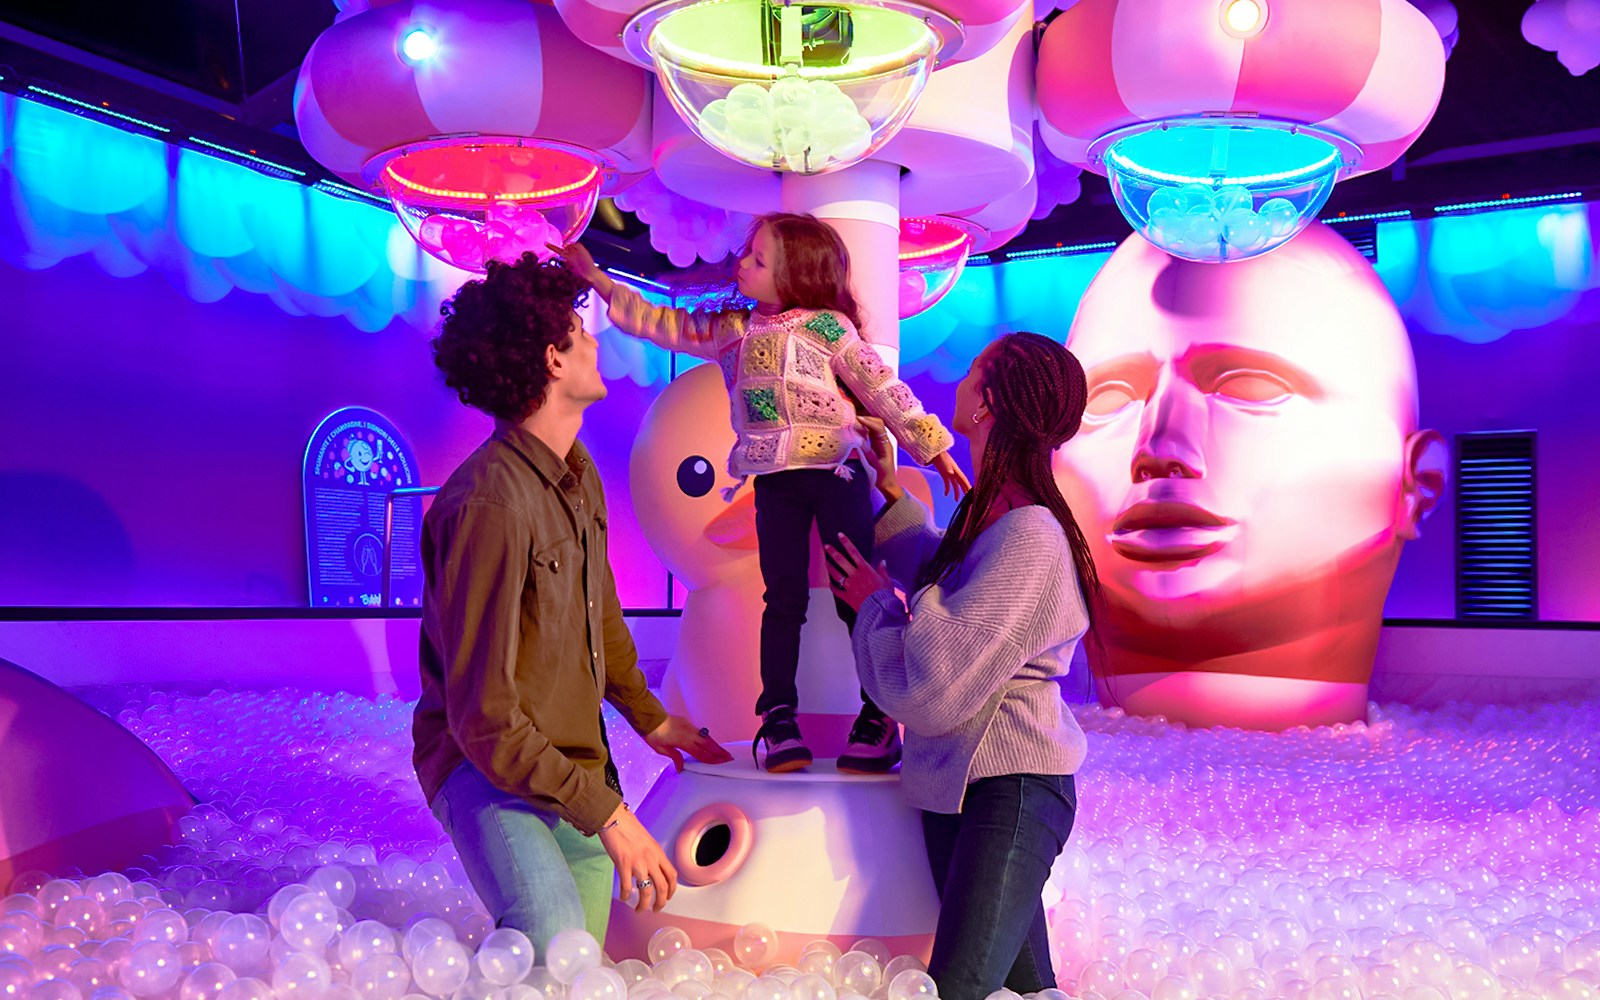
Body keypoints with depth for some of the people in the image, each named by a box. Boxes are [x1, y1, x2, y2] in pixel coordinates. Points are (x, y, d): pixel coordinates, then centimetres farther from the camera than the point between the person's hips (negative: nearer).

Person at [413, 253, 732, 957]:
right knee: (556, 955, -29)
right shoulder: (489, 504, -24)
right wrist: (607, 813, -22)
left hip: (577, 763, 8)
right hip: (489, 770, -8)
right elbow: (484, 718, -24)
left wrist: (647, 716, 32)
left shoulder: (578, 474, 5)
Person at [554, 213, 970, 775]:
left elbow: (884, 389, -2)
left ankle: (879, 717, 4)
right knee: (784, 599, 4)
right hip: (775, 483, 4)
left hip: (837, 474, -4)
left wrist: (934, 449, -2)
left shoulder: (828, 326, -3)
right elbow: (661, 324, 16)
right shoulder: (732, 332, 12)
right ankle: (778, 718, 8)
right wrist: (596, 277, 15)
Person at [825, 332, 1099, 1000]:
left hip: (1009, 792, -10)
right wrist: (892, 494, 23)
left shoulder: (1029, 540, -24)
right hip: (956, 781, 10)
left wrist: (873, 601, -7)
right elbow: (944, 587, 30)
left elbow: (928, 694, -25)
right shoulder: (991, 515, 6)